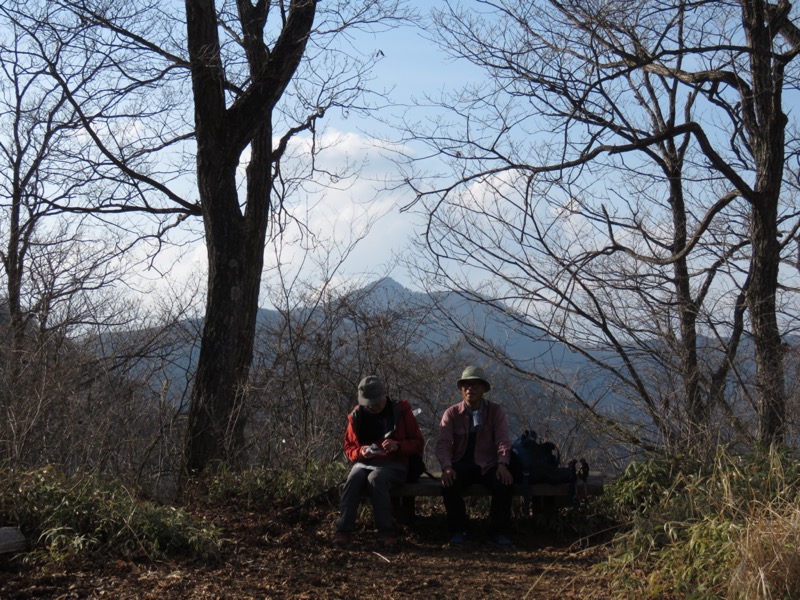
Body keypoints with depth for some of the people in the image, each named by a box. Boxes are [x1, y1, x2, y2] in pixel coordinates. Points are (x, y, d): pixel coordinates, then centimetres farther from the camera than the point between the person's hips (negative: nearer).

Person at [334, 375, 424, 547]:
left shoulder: (401, 412, -2)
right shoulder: (357, 416, 5)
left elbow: (418, 444, -1)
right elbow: (349, 449, 11)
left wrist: (398, 446, -20)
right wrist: (361, 452, -13)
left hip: (394, 465, -3)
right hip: (365, 463, 3)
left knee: (375, 479, -37)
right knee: (353, 479, -32)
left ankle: (387, 532, -32)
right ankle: (344, 531, -34)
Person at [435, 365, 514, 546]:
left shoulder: (496, 411, 2)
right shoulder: (452, 413, 2)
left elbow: (503, 441, -7)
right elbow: (443, 443, -7)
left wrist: (502, 465, -27)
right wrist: (447, 467, -27)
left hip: (489, 465, 0)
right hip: (462, 464, 0)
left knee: (505, 483, -31)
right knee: (448, 484, -32)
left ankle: (499, 532, -13)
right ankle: (458, 530, -12)